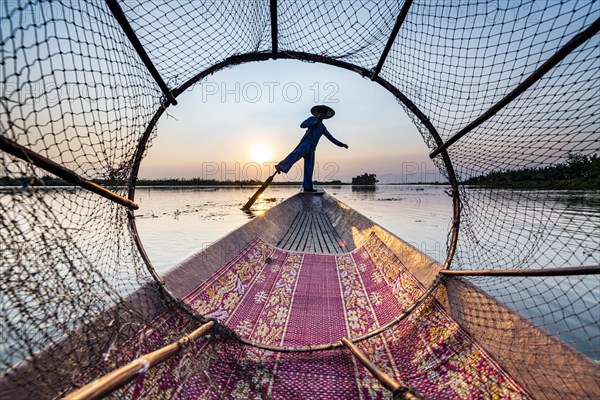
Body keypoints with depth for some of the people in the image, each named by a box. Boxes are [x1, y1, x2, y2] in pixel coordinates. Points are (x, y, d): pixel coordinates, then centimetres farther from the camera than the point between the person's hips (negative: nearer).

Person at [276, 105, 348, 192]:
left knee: (309, 168, -4)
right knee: (296, 154, -36)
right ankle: (280, 166, -43)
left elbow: (331, 138, 28)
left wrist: (341, 144, 22)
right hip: (306, 143, -6)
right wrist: (315, 122, -7)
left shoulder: (323, 127, 30)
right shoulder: (312, 119, 15)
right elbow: (302, 125, -2)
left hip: (311, 148, 6)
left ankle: (307, 187, -9)